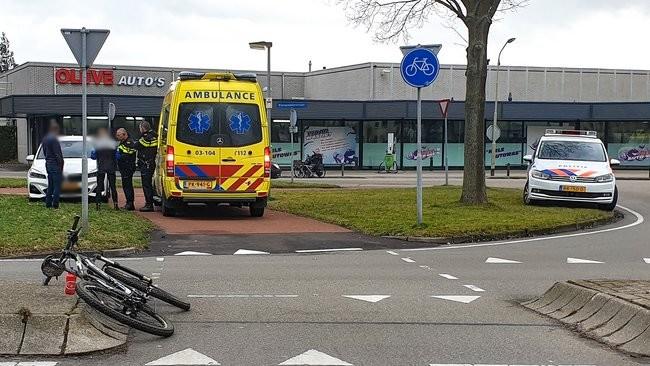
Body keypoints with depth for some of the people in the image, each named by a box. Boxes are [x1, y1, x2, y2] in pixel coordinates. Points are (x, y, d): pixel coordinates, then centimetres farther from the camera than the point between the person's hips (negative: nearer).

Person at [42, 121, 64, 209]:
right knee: (57, 186, -6)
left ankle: (48, 203, 15)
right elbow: (57, 154, -17)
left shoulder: (45, 139, 13)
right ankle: (55, 204, -7)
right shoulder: (54, 139, -16)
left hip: (48, 164, 9)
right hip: (55, 165, -9)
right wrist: (60, 163, -11)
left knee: (50, 186, 14)